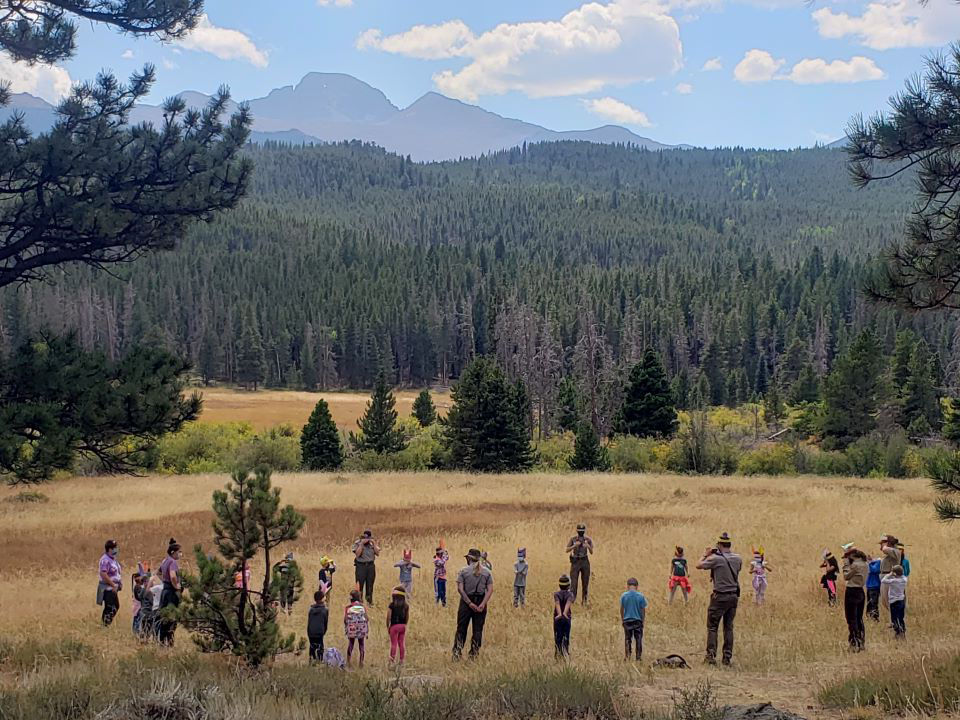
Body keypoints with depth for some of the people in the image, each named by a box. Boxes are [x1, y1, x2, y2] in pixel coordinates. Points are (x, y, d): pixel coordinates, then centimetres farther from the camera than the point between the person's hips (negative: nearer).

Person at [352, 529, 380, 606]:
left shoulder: (372, 543, 9)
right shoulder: (357, 543, -2)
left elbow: (377, 553, -1)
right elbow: (357, 554, -14)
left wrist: (374, 543, -8)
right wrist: (362, 544, -17)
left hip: (371, 565, 3)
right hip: (361, 565, -3)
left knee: (370, 584, 7)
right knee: (360, 584, -6)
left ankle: (369, 601, 16)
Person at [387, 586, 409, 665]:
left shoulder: (392, 605, -12)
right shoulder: (406, 606, 0)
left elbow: (388, 617, -9)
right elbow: (407, 617, 7)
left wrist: (388, 627, 2)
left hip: (394, 626, -4)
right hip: (402, 626, 4)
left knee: (394, 643, 2)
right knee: (401, 643, 11)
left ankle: (392, 660, 2)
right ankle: (401, 660, 16)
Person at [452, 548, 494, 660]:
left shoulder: (463, 571, -3)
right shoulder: (487, 572, 2)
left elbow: (460, 589, -12)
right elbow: (490, 590, -7)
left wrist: (469, 603, -14)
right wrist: (483, 604, -13)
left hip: (466, 601, -1)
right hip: (481, 601, 1)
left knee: (461, 629, 7)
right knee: (478, 629, 9)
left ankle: (456, 654, 5)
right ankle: (474, 654, 11)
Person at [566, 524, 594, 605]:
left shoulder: (588, 539, 1)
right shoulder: (573, 539, -2)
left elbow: (591, 552, -1)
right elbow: (567, 550, -6)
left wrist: (588, 547, -22)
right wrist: (575, 545, -20)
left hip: (585, 561, 2)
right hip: (575, 561, -2)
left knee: (585, 581, 5)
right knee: (574, 581, -8)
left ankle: (584, 600, 14)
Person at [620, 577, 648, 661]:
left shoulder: (624, 595, -6)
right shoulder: (640, 596, -7)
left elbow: (621, 609, 1)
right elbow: (643, 610, -4)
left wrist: (622, 619, 14)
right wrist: (643, 620, 8)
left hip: (627, 620, 0)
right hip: (638, 620, 0)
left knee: (627, 639, 11)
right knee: (638, 639, 10)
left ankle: (627, 656, 8)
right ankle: (638, 656, 11)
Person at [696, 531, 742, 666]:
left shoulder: (716, 559, -14)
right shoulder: (737, 559, 3)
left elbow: (699, 565, -4)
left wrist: (705, 555, 14)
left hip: (720, 596, -5)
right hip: (734, 596, 5)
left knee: (712, 627, 3)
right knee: (729, 627, 12)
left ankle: (711, 655, -4)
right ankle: (728, 657, 11)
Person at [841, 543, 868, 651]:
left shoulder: (855, 565, -17)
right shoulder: (865, 564, 9)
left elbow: (846, 577, -11)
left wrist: (846, 564, -5)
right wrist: (848, 564, 9)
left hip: (852, 592, -9)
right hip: (861, 592, 9)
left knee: (851, 620, -3)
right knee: (859, 619, 17)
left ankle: (855, 644, -4)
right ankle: (861, 643, 21)